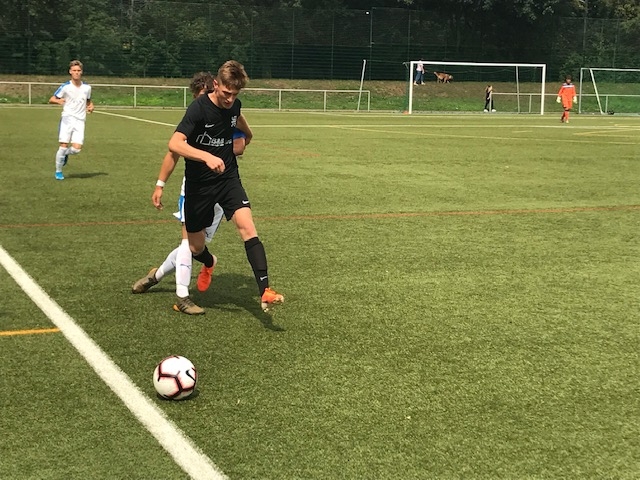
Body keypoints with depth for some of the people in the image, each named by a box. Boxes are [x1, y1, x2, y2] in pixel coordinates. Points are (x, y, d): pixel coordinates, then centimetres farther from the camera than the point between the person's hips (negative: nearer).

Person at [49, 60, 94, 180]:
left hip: (80, 120, 2)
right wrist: (58, 101, -22)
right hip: (67, 117, -2)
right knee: (63, 145, -9)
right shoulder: (65, 87, -1)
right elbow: (51, 99, 1)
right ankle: (58, 171, 8)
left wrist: (91, 107, 3)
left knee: (77, 148, -11)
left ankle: (65, 154, 25)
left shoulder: (87, 87, 9)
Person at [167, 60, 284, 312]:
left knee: (248, 228, -19)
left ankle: (265, 291, -24)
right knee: (195, 247, 8)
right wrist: (207, 157, -46)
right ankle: (209, 263, 47)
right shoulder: (199, 108, -20)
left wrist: (247, 134, 43)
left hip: (229, 178, 3)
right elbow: (174, 143, -33)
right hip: (199, 184, -3)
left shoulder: (234, 105, -2)